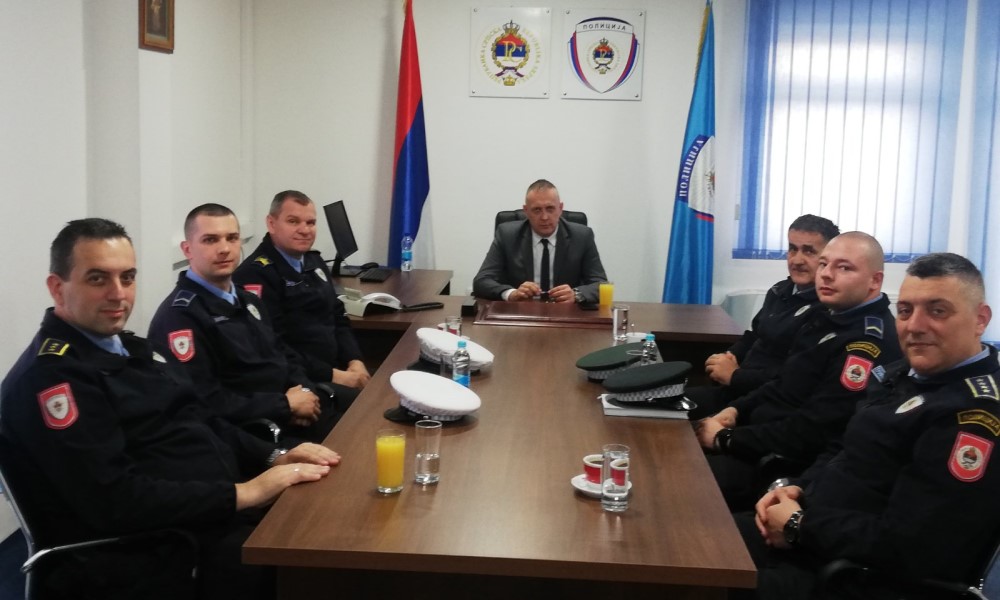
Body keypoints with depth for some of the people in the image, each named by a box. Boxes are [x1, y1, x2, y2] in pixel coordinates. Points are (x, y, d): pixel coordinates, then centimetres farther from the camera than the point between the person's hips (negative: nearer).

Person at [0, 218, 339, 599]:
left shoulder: (129, 348, 16)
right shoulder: (49, 377, -14)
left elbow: (203, 423, 19)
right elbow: (115, 502, -23)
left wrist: (274, 458, 2)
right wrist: (242, 494, -21)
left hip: (223, 513, 9)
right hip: (158, 560, -9)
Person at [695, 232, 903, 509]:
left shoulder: (869, 341, -21)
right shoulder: (832, 316, 11)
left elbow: (810, 433, -26)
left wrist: (725, 439, -18)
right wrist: (736, 409, 3)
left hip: (789, 466, -10)